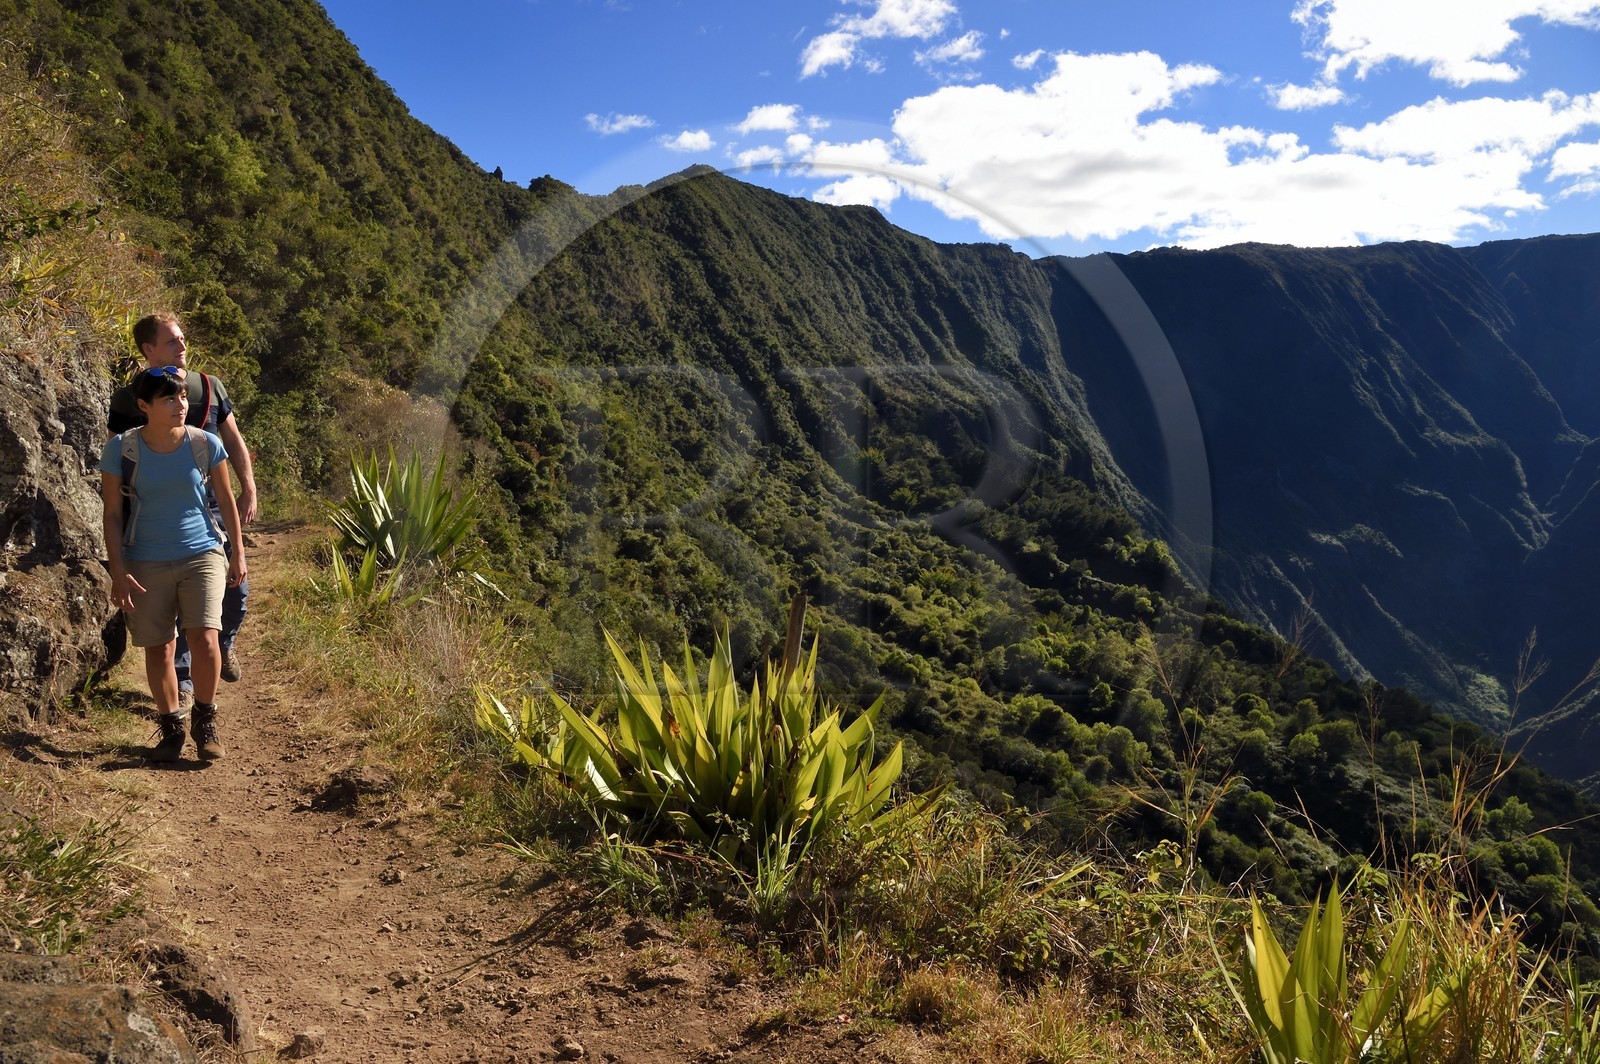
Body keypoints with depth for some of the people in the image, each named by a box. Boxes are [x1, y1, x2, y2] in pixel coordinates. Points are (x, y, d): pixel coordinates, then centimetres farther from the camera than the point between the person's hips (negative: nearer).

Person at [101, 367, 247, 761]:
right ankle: (171, 726, 25)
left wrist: (238, 554, 8)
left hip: (202, 555, 0)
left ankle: (205, 721, 7)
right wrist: (118, 573, -7)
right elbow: (113, 514, -3)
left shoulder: (206, 444, -6)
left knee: (205, 640, -14)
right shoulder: (121, 450, -8)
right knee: (158, 648, 7)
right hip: (147, 563, 0)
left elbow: (227, 500, 6)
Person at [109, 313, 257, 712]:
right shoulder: (129, 399, -3)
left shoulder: (209, 387, 5)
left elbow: (234, 442, 11)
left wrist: (249, 489, 2)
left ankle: (224, 643, 36)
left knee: (235, 589, 5)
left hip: (213, 507, 2)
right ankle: (181, 682, 15)